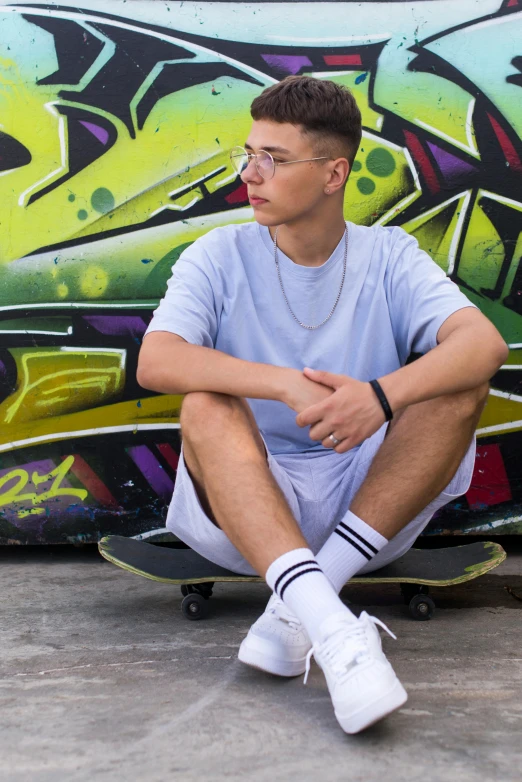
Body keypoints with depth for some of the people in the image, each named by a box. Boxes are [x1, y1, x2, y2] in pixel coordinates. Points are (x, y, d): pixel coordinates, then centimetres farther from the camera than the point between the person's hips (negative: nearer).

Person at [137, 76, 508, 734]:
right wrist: (290, 385, -32)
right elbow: (155, 363, -20)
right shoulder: (219, 258, -1)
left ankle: (298, 605, -25)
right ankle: (330, 628, -42)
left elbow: (485, 342, -17)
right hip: (246, 505, -1)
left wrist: (381, 396, -36)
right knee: (206, 407, -29)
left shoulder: (387, 256, 1)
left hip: (372, 503, 1)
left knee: (459, 384, -20)